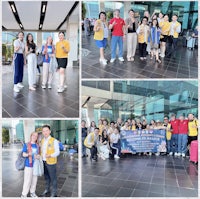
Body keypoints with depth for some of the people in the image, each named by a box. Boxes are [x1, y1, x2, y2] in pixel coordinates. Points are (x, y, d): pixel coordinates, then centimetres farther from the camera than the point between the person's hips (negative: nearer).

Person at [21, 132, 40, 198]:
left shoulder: (37, 146, 7)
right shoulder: (26, 145, -4)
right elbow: (23, 154, -4)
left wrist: (38, 156, -10)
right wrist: (28, 154, -24)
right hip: (28, 165, -4)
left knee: (34, 180, 11)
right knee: (27, 181, -4)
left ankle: (32, 193, 27)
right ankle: (24, 195, 9)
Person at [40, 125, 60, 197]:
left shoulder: (54, 141, -13)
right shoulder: (42, 140, 8)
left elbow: (57, 152, -14)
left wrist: (50, 155, -29)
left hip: (51, 162, -6)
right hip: (44, 162, 6)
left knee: (53, 178, 3)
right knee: (46, 177, 19)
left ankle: (54, 193, 17)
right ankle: (47, 190, 36)